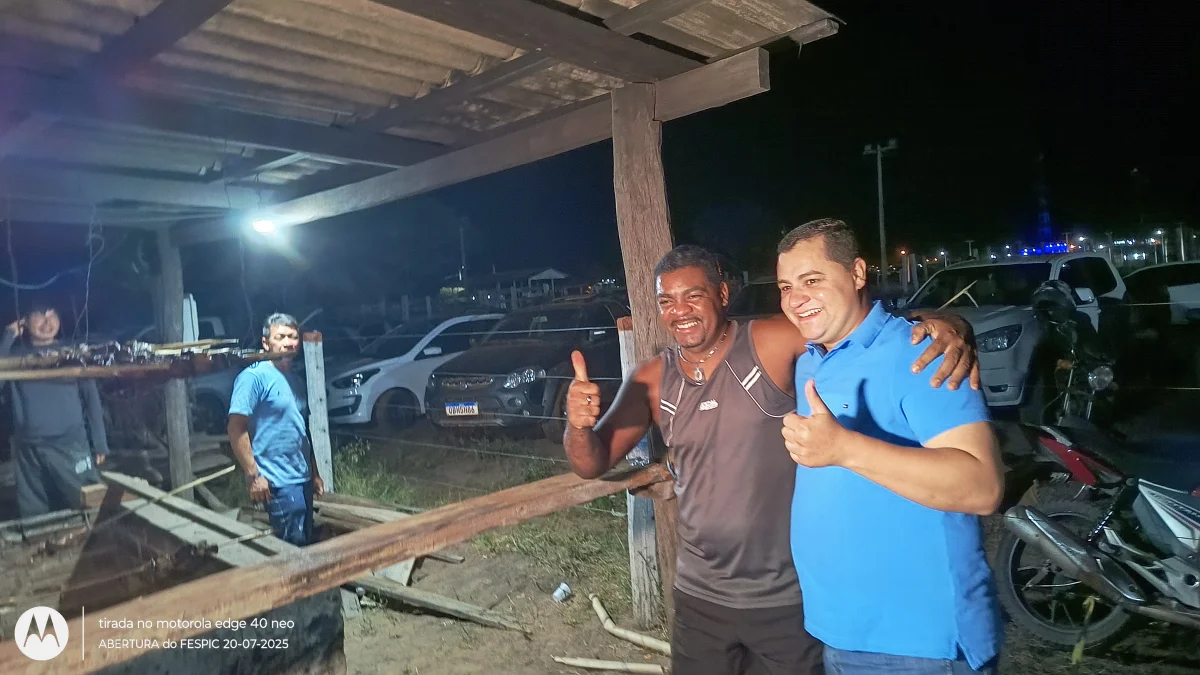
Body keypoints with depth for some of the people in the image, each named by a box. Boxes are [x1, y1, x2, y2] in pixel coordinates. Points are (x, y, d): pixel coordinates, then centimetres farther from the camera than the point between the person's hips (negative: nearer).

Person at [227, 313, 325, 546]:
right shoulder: (254, 377, -12)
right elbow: (236, 428, -16)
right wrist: (253, 475, -18)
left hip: (303, 478, 8)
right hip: (279, 482, -8)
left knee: (307, 543, 14)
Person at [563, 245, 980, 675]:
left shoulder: (773, 342, -14)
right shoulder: (652, 380, -3)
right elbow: (592, 465, -2)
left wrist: (946, 330, -35)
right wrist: (579, 424, -24)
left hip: (789, 596, -3)